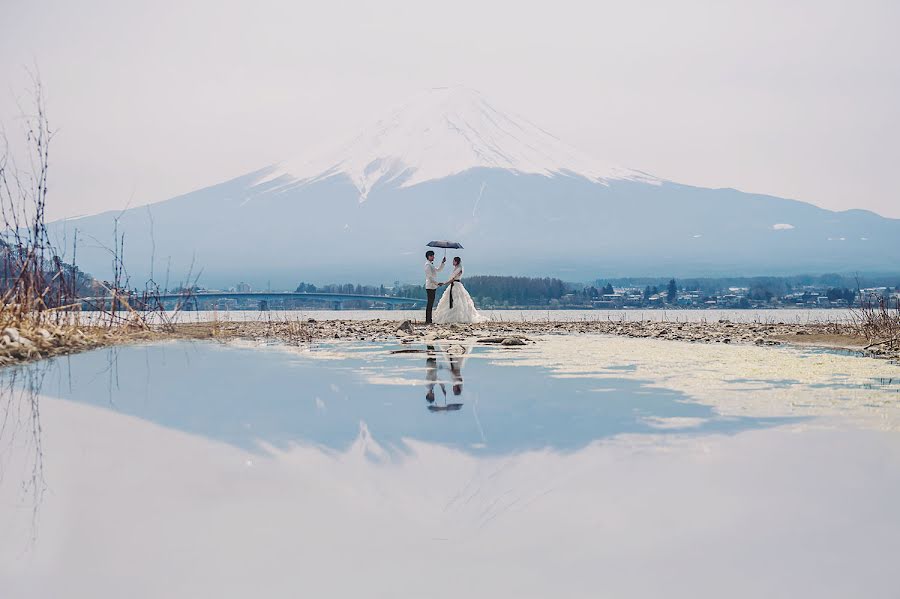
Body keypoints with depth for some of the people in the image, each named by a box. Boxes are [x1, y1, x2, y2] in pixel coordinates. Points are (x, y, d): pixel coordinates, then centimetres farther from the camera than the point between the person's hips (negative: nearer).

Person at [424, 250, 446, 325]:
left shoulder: (431, 265, 19)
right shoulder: (427, 265, -11)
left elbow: (438, 270, 31)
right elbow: (429, 277, -18)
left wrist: (442, 262, 20)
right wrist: (437, 283, -20)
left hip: (433, 286, 10)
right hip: (430, 287, -10)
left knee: (431, 303, 10)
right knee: (430, 303, -11)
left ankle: (429, 320, 13)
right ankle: (427, 321, -12)